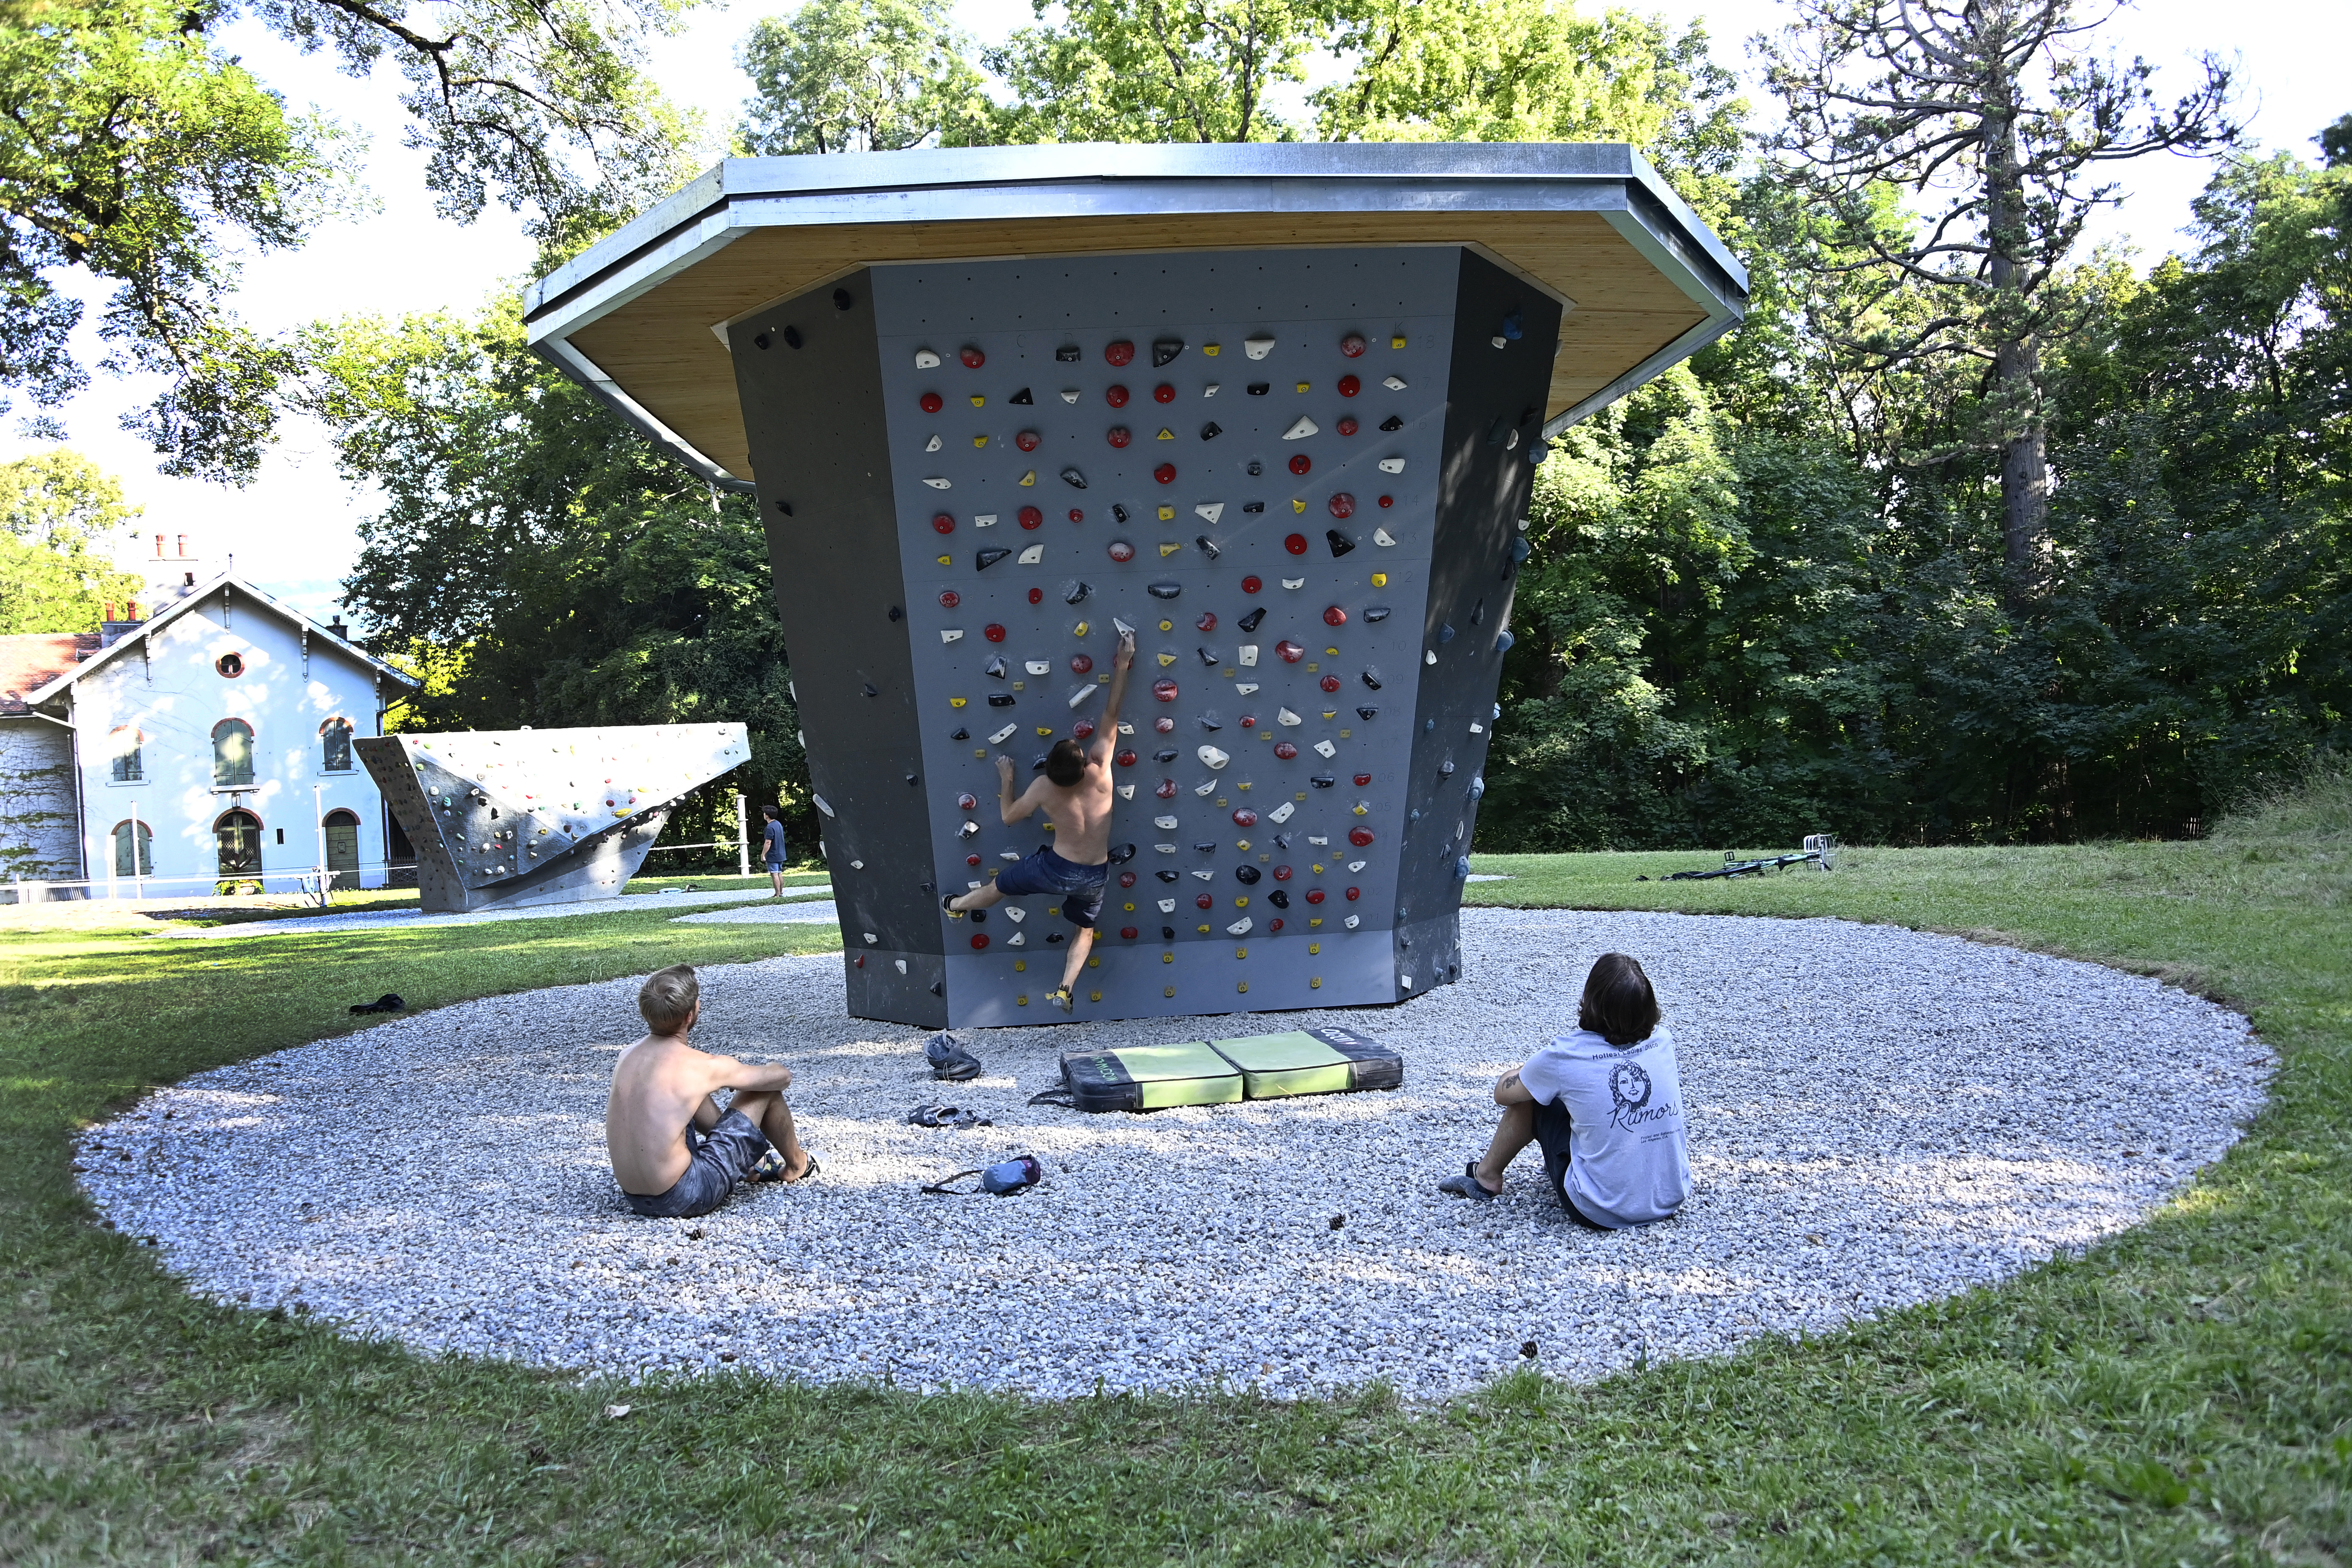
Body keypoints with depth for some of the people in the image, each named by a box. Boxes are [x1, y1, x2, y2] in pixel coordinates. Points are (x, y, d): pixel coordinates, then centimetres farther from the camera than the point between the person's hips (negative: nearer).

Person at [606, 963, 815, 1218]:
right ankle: (796, 1165, 33)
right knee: (766, 1092, 4)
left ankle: (753, 1161, 46)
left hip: (634, 1197, 7)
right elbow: (782, 1076, 1)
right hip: (685, 1199, -7)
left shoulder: (627, 1055, 2)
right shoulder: (701, 1066, -15)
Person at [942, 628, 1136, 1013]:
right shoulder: (1100, 770, -21)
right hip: (1095, 875, 2)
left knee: (999, 886, 26)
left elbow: (1008, 817, -6)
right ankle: (1066, 989, 9)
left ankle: (955, 906, 51)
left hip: (1056, 868, -1)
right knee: (1085, 929, 25)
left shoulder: (1044, 789, -23)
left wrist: (1006, 779, 5)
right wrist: (1122, 665, -12)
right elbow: (1111, 716, -14)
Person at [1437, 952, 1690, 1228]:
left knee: (1530, 1096, 12)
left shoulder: (1567, 1055, -16)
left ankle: (1487, 1177, 34)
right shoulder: (1663, 1042, -4)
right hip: (1671, 1202, 5)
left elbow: (1502, 1093, 4)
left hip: (1600, 1213, -4)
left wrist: (1533, 1068, 23)